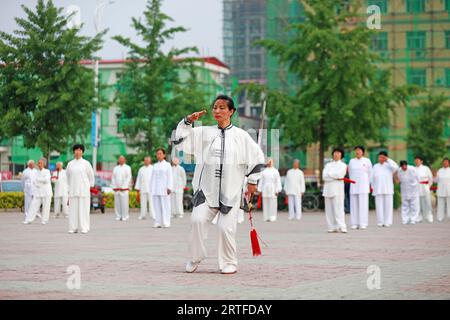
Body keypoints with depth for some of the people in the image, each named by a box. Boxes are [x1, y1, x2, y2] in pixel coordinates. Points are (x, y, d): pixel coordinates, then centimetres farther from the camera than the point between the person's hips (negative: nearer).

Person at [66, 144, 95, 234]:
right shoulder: (70, 164, 8)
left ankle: (84, 228, -4)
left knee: (83, 208, -4)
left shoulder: (86, 163, 1)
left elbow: (91, 176, 8)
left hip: (83, 190, -3)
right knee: (73, 209, -1)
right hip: (73, 190, 3)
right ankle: (73, 228, 1)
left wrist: (90, 187, 9)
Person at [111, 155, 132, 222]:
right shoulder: (115, 168, 18)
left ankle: (125, 217, -4)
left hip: (124, 189, -4)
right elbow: (113, 178, 14)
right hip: (116, 189, 4)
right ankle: (118, 216, 5)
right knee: (117, 203, 0)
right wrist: (114, 187, 2)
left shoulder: (127, 168, 5)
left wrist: (123, 187, -9)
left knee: (124, 203, -8)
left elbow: (128, 178, -3)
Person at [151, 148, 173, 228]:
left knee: (165, 205, -5)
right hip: (156, 190, 4)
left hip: (164, 188, -4)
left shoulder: (167, 165, 3)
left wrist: (169, 188, -11)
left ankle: (166, 223, -4)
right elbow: (153, 178, 15)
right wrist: (152, 189, 9)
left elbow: (170, 177, -2)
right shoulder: (155, 166, 15)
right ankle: (158, 222, 5)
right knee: (157, 206, 2)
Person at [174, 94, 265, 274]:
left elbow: (258, 156, 9)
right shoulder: (204, 133, 7)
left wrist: (252, 180, 8)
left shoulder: (241, 136, 3)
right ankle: (195, 258, 3)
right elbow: (180, 140, 3)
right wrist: (188, 122, -9)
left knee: (226, 227, -6)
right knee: (198, 220, -15)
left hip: (231, 191, -1)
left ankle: (229, 263, 14)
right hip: (206, 190, 1)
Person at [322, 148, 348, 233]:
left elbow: (339, 174, -10)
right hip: (328, 188, 4)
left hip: (337, 189, -4)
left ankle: (342, 227, -18)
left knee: (339, 208, -12)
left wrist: (329, 174, 1)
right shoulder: (328, 165, 18)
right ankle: (332, 227, 2)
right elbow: (324, 176, 2)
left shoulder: (343, 165, 8)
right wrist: (336, 177, -7)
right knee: (329, 209, 0)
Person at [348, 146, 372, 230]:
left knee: (363, 205, -7)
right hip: (353, 186, 3)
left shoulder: (367, 161, 1)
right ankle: (355, 224, 3)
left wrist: (368, 184, 13)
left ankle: (363, 224, -7)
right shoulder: (352, 161, 9)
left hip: (363, 185, -3)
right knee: (354, 205, 0)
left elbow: (370, 173, 8)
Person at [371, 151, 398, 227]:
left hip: (388, 189, -1)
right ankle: (380, 222, 0)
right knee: (379, 206, -2)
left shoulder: (389, 166, 5)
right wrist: (372, 187, 2)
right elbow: (372, 178, 11)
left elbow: (395, 167, -17)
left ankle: (387, 222, -1)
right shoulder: (375, 167, 11)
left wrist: (388, 160, -9)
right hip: (378, 190, 1)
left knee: (388, 206, -3)